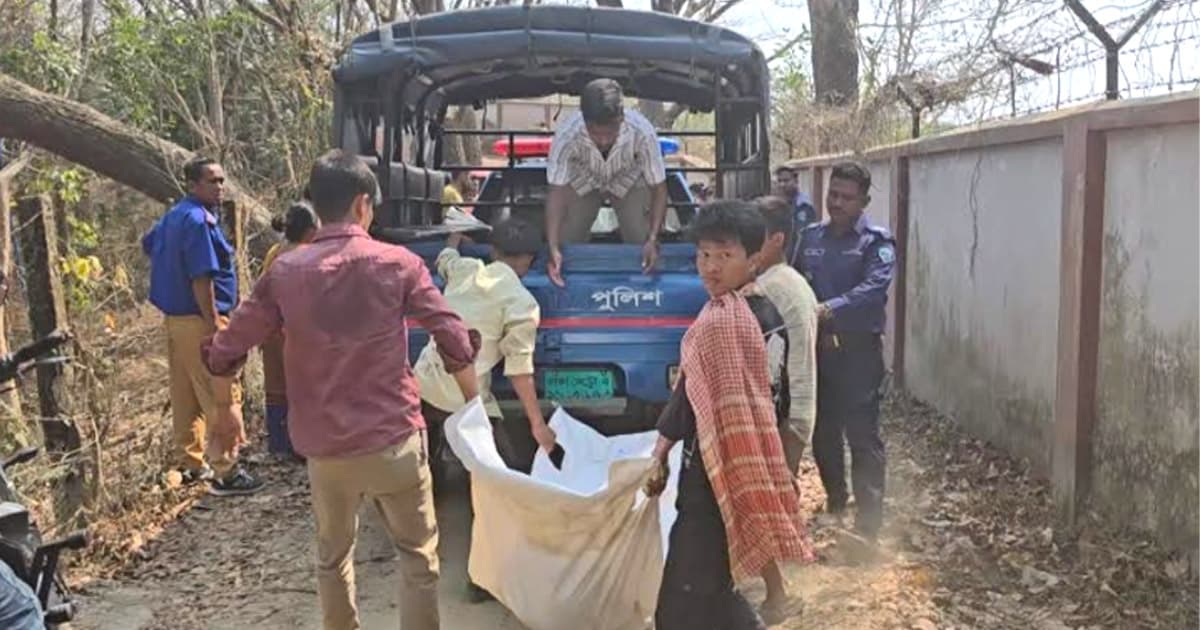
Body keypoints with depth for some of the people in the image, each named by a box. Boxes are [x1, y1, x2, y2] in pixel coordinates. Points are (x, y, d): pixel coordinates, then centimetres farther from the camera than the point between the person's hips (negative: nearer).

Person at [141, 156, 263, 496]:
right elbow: (202, 278, -22)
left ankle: (190, 464, 25)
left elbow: (148, 244, 32)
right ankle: (224, 472, -5)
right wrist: (215, 327, -22)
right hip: (199, 319, -10)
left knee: (185, 397, 16)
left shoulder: (174, 216, 13)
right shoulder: (199, 220, -17)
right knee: (222, 398, -6)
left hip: (175, 318, 10)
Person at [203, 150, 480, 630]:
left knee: (333, 557, 22)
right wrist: (473, 403, 12)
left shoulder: (285, 272, -1)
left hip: (324, 447, 2)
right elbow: (454, 340, -4)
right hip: (394, 439, -2)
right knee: (418, 555, 12)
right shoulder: (397, 264, -6)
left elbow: (227, 351, 3)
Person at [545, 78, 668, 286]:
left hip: (630, 182, 0)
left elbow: (658, 188, -29)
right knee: (567, 242, -6)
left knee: (641, 244, -12)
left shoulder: (642, 132, -40)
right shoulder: (567, 135, -40)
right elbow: (557, 191, -34)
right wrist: (553, 248, -43)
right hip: (582, 182, 1)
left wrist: (652, 240, -40)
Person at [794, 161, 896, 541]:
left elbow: (873, 289, -21)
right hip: (817, 346, 5)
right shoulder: (810, 238, 12)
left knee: (862, 435, -5)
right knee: (822, 431, 14)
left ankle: (868, 522, 0)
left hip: (858, 348, -5)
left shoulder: (876, 242, -5)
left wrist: (829, 309, -35)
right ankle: (835, 503, 33)